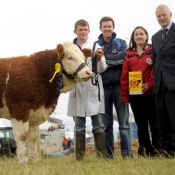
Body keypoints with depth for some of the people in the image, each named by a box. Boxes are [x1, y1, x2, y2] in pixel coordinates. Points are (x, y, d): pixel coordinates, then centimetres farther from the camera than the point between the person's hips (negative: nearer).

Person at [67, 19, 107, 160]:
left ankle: (102, 156, 1)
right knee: (79, 126, 5)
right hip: (77, 90, 1)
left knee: (98, 125, 0)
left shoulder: (95, 46, 6)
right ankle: (79, 157, 8)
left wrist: (100, 59, -19)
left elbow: (102, 69, 1)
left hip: (93, 90, -1)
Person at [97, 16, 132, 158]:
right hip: (103, 88, 1)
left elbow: (123, 57, -12)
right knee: (106, 124, 6)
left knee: (124, 123, -1)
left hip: (119, 86, -1)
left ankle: (127, 153, 0)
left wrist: (104, 58, -9)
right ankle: (108, 153, 11)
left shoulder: (121, 43, 8)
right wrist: (114, 60, -12)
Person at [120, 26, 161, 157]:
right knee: (141, 125, 8)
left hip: (151, 94, -3)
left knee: (155, 124, 0)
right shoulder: (129, 55, 9)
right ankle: (145, 152, 13)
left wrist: (149, 84, -19)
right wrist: (125, 96, 0)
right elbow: (124, 77, 6)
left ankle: (157, 151, 2)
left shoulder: (153, 52, 2)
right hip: (135, 96, 3)